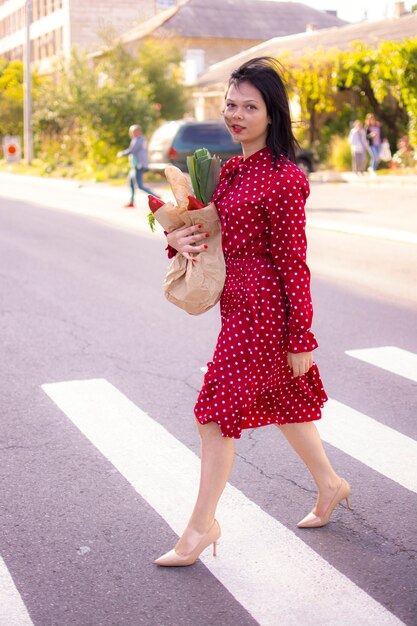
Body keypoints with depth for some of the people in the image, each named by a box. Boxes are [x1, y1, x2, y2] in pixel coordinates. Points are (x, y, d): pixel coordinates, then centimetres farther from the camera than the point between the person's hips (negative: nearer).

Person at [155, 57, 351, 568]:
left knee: (218, 408, -2)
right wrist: (179, 237, -9)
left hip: (261, 303, -9)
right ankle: (329, 484, 39)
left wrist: (300, 338, -15)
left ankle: (202, 525, 12)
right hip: (238, 300, 9)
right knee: (280, 399, 20)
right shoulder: (231, 167, 8)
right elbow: (208, 226, 15)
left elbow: (293, 263, -17)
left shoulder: (282, 178, -17)